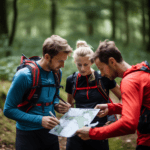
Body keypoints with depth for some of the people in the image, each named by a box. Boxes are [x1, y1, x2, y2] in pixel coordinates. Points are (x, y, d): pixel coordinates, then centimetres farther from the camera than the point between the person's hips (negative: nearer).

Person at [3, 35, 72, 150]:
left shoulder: (57, 72, 2)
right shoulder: (24, 75, -19)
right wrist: (39, 120, -25)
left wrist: (57, 106, -5)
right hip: (28, 135, -6)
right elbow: (9, 110, -17)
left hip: (50, 131, 6)